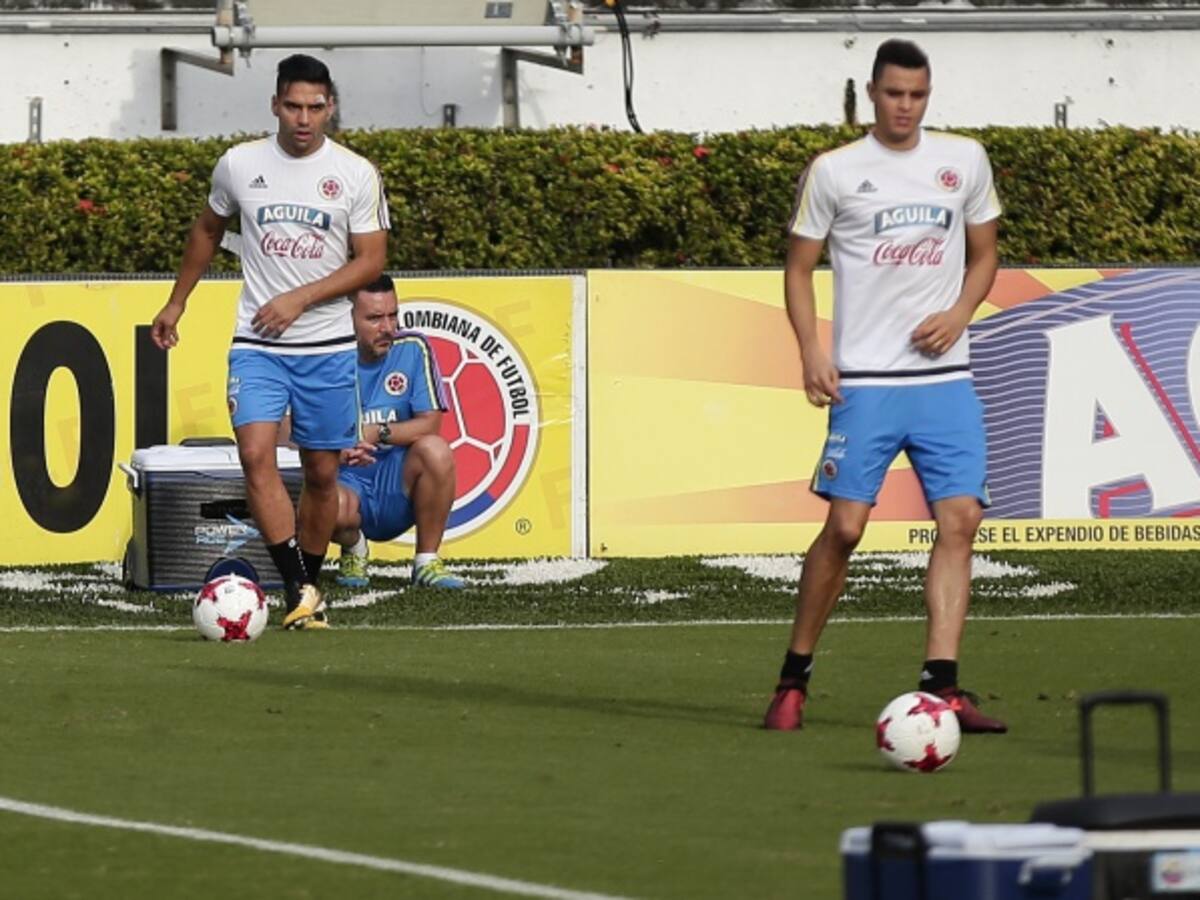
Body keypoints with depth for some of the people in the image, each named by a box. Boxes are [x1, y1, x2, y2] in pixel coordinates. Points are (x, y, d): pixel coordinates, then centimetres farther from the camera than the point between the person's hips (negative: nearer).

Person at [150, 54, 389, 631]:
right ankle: (300, 591, -22)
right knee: (256, 454, -19)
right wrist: (176, 302, 21)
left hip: (329, 346, 0)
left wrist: (299, 299, -13)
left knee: (321, 472, 6)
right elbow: (208, 231, 19)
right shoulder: (239, 165, 1)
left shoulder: (355, 174, -3)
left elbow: (371, 260, -4)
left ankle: (308, 588, 23)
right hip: (257, 345, 0)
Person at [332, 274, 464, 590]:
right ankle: (353, 549, 4)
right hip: (348, 483, -2)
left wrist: (378, 433, -22)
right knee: (333, 505, -37)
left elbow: (430, 423, -6)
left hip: (397, 487, 2)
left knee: (436, 450, -30)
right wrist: (339, 451, -28)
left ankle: (427, 562, -11)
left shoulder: (412, 349, -3)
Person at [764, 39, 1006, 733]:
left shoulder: (965, 161, 9)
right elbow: (799, 267, 6)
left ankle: (942, 687, -7)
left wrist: (959, 313, -1)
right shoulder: (833, 172, 1)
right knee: (845, 525, -9)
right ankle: (795, 677, 6)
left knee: (960, 521, -8)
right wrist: (811, 352, -7)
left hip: (946, 378, 3)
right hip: (865, 381, -3)